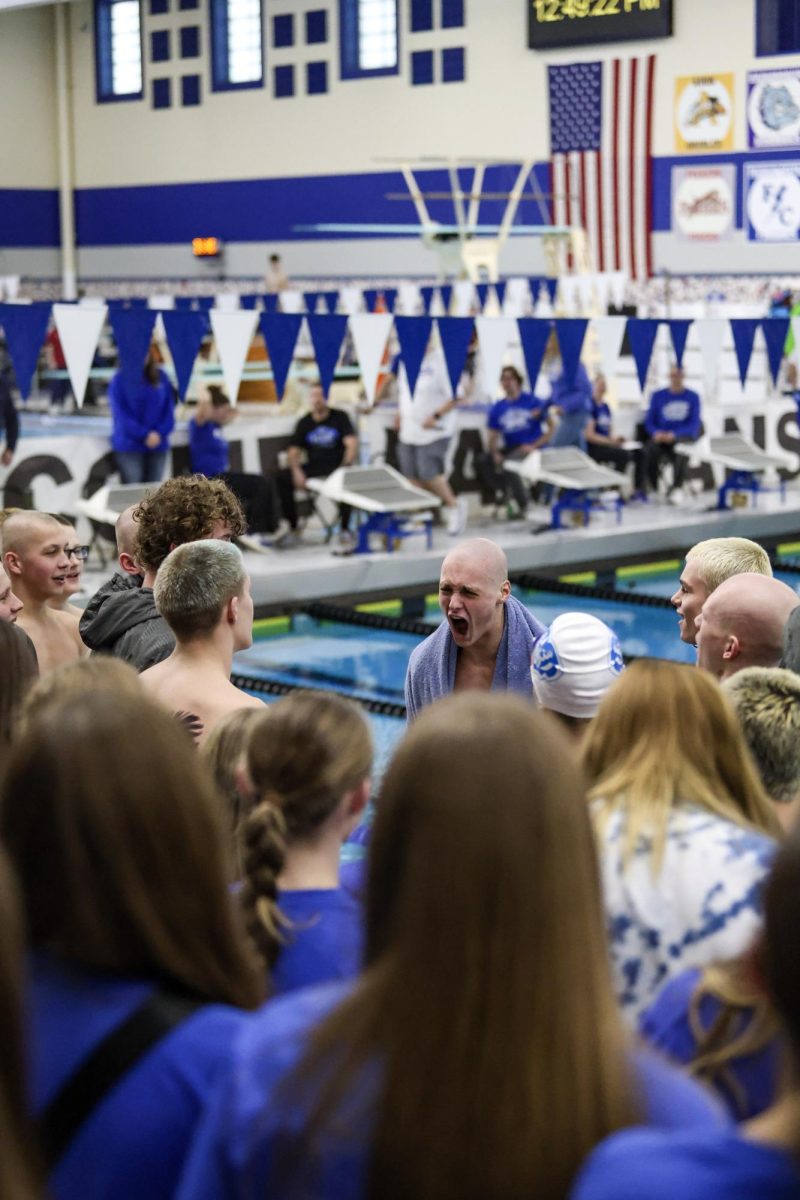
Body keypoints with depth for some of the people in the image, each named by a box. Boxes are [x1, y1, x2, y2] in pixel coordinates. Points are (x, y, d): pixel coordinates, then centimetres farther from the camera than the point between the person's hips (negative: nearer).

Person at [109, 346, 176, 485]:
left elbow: (169, 409, 8)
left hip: (158, 445, 4)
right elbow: (121, 414, -8)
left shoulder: (161, 377, 9)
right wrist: (144, 435, -15)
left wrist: (160, 433, -9)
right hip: (129, 446, -4)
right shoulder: (119, 380, -4)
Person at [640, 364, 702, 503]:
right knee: (649, 449, -34)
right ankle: (652, 489, -23)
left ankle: (677, 488, -28)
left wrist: (674, 434, -18)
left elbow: (694, 425, -1)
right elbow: (649, 421, 9)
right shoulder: (658, 396, 13)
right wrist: (656, 433, -15)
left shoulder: (692, 397, 7)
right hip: (660, 437, 1)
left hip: (683, 436, -1)